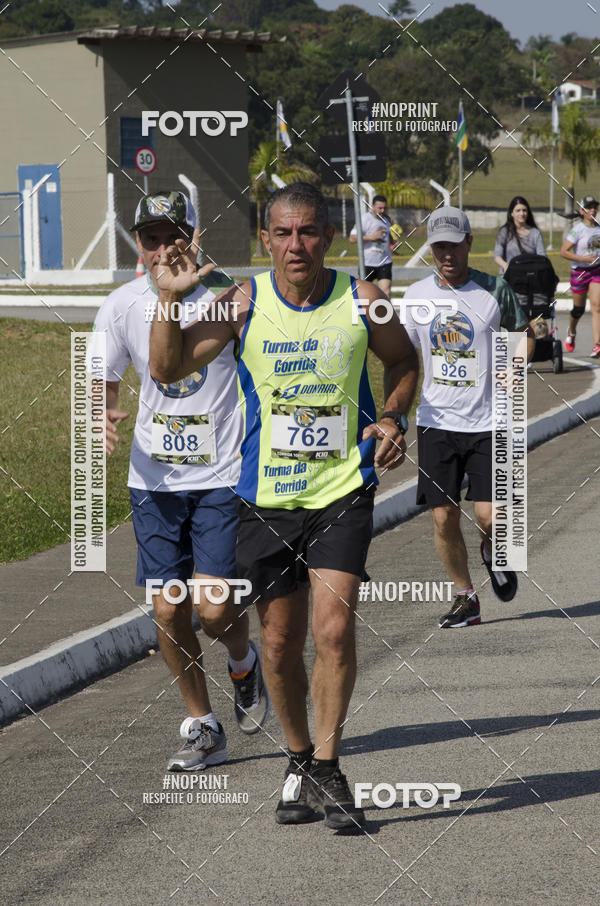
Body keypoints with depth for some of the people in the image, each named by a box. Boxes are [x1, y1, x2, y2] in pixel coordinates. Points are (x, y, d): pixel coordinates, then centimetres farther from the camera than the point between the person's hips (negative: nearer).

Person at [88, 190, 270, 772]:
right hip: (154, 479, 3)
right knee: (168, 610, 3)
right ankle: (202, 728, 20)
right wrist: (103, 417, -15)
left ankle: (244, 663, 24)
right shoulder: (121, 307, -1)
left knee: (214, 607, -11)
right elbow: (103, 382, 8)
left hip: (223, 477, -3)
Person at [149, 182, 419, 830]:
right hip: (266, 498, 1)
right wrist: (171, 298, -18)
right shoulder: (244, 302, -3)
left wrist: (392, 418, 0)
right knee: (280, 643, 8)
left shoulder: (361, 302, -3)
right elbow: (167, 370, -6)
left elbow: (403, 362, 16)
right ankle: (298, 761, 27)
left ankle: (326, 766, -3)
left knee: (334, 629, -15)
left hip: (343, 491, -1)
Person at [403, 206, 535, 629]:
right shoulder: (416, 296, 3)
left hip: (487, 422, -2)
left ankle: (493, 552, 27)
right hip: (436, 421, 2)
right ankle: (465, 599, 17)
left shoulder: (495, 291, -4)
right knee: (444, 517, 0)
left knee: (490, 518, -9)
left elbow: (524, 333, 13)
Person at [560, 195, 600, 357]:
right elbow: (563, 252, -15)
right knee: (579, 308, 10)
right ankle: (571, 332, 43)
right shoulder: (577, 229, -12)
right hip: (580, 271, -3)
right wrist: (584, 259, -20)